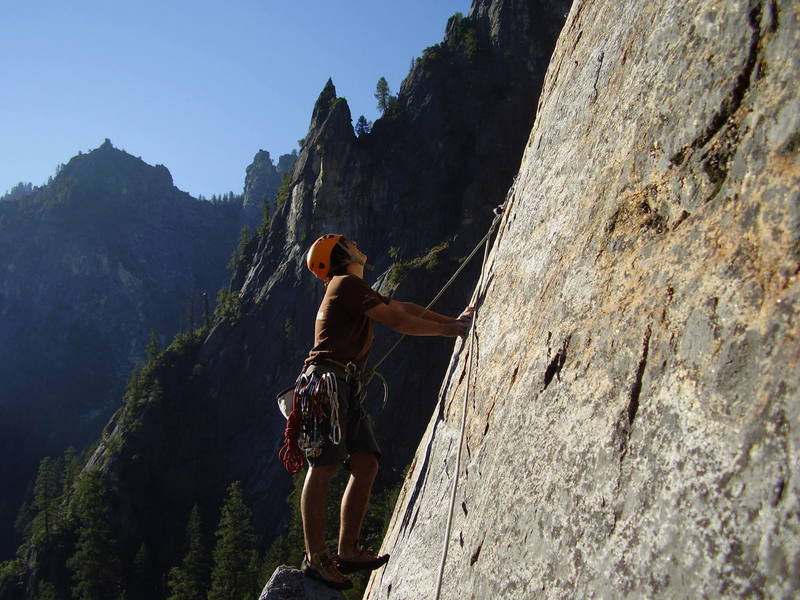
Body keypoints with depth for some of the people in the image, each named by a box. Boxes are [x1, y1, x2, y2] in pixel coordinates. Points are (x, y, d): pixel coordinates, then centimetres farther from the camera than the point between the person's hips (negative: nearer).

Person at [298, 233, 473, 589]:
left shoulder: (351, 288, 29)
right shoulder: (348, 283, -1)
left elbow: (403, 308, 29)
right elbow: (396, 321, -5)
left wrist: (451, 321, 22)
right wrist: (446, 330, 4)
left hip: (347, 388, 9)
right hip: (328, 379, -9)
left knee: (366, 464, -2)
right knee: (323, 467, -10)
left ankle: (348, 551, -2)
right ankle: (315, 557, -7)